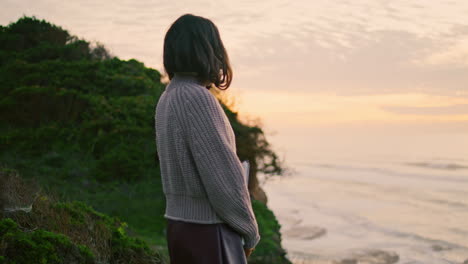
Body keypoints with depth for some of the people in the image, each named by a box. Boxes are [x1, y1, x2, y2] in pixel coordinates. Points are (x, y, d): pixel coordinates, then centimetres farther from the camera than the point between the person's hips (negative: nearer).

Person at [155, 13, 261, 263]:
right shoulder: (198, 99, -19)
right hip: (208, 231, -9)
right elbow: (224, 179, -19)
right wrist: (250, 231, -6)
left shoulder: (167, 98, 9)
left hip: (180, 224, 9)